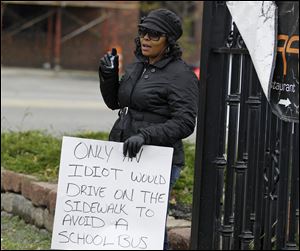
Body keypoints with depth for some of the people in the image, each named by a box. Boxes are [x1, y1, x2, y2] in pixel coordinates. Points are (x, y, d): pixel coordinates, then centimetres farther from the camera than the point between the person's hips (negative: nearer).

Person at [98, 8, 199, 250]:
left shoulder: (181, 75, -11)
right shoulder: (137, 66, 13)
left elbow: (184, 123, -18)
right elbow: (114, 101, 24)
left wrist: (145, 135, -28)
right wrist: (108, 76, 5)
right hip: (124, 156, 8)